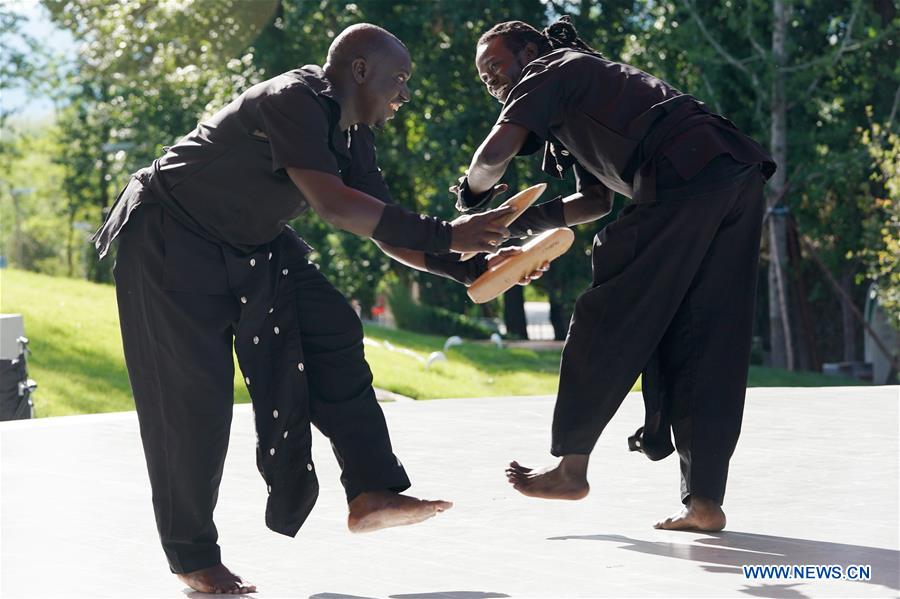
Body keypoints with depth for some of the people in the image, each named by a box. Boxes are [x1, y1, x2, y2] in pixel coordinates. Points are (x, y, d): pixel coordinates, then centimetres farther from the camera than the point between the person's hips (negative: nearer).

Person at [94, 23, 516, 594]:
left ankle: (371, 492, -7)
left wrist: (474, 267, -8)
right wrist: (444, 236, -38)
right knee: (194, 396, -9)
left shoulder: (352, 138, 2)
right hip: (169, 241, -9)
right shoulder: (294, 102, -27)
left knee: (329, 331, -5)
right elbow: (333, 204, -38)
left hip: (248, 245, 9)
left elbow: (387, 234, 5)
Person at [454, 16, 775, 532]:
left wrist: (474, 194, 15)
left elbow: (496, 152, -6)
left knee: (610, 320, 1)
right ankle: (705, 501, 2)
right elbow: (598, 200, 37)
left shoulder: (549, 72, 9)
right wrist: (526, 219, 25)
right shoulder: (588, 88, 35)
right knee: (704, 341, 6)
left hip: (685, 177, -9)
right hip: (741, 176, 9)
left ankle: (571, 468, 8)